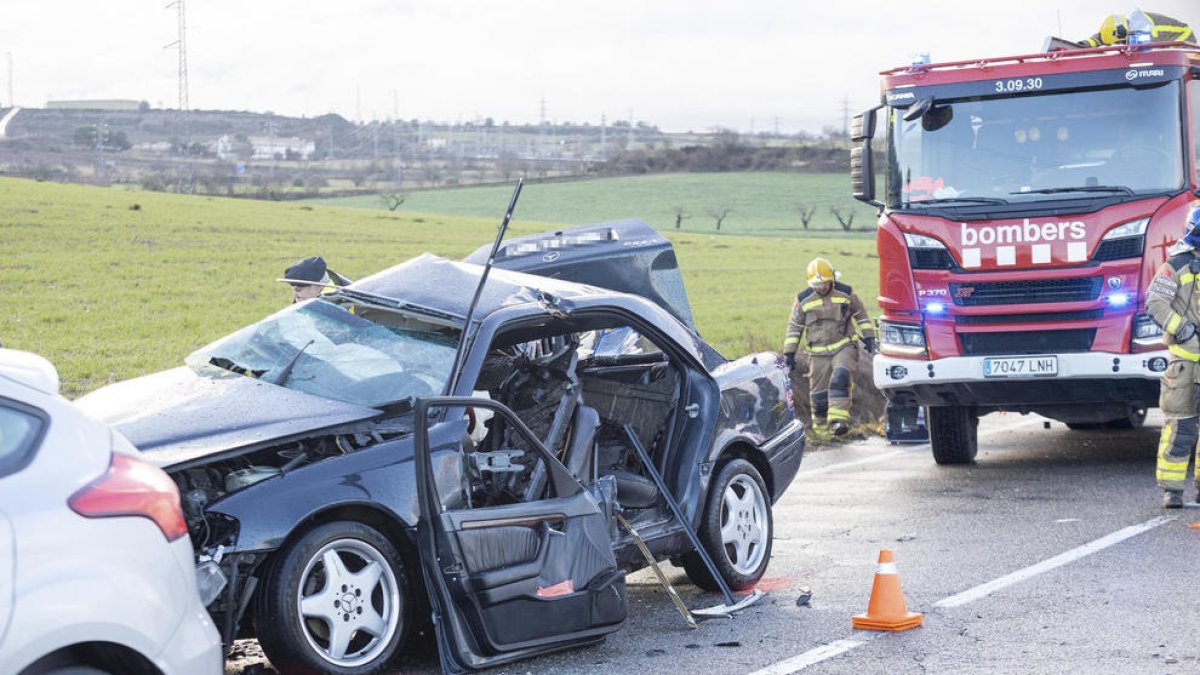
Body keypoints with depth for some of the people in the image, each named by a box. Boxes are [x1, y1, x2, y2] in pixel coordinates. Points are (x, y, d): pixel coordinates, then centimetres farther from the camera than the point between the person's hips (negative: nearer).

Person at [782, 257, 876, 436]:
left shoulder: (846, 294, 2)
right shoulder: (803, 299, 3)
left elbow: (860, 315, 15)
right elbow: (794, 327, 9)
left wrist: (868, 337, 9)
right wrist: (789, 353, 6)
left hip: (844, 347, -2)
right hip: (818, 353, 2)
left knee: (841, 378, -26)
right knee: (819, 393, 3)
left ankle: (838, 420, -33)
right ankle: (820, 425, 22)